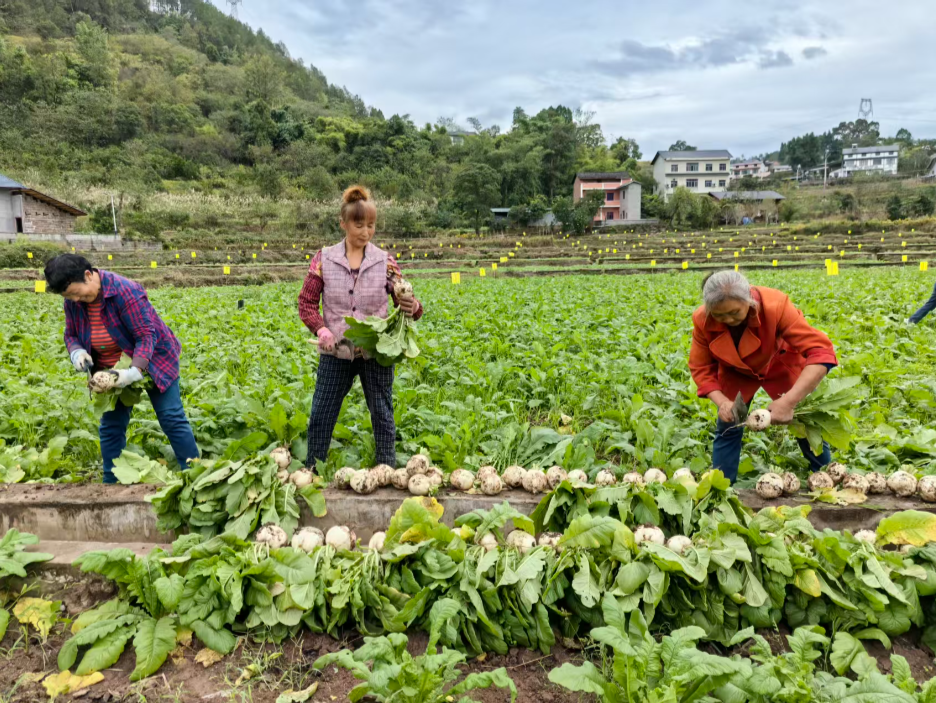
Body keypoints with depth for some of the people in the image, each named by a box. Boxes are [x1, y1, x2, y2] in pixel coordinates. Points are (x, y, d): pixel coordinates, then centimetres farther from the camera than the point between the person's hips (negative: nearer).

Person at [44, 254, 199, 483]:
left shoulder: (126, 292, -28)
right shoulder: (73, 302, -8)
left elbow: (146, 335, -28)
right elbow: (71, 335, 6)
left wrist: (135, 371, -38)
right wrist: (77, 352, -17)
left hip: (152, 361, -6)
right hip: (111, 370, 6)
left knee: (172, 419, -6)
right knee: (111, 426, 8)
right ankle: (111, 483, 20)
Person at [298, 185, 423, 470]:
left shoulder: (384, 261, 0)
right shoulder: (324, 259, 0)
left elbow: (403, 301, 0)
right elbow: (306, 302, 2)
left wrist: (413, 308, -24)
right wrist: (321, 329, -15)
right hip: (335, 352, 1)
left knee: (382, 415, 9)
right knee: (320, 415, 8)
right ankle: (311, 474, 27)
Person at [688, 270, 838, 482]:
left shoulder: (775, 306, -39)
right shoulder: (702, 320, -30)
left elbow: (820, 351, -43)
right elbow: (701, 368, -17)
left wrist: (789, 401, -52)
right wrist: (722, 402, -35)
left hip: (781, 364, -1)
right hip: (736, 371, 2)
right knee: (727, 428, -1)